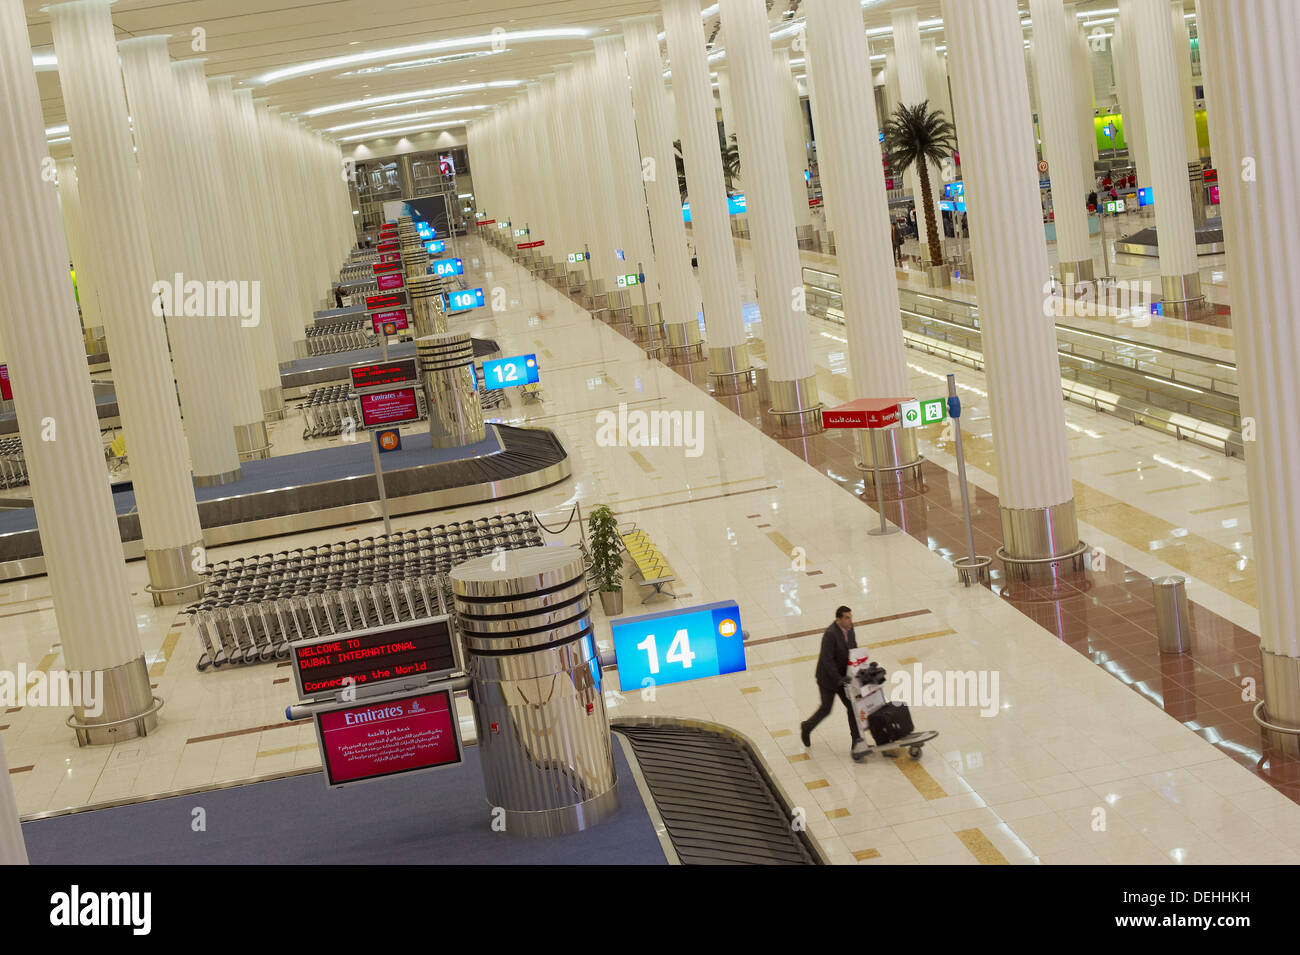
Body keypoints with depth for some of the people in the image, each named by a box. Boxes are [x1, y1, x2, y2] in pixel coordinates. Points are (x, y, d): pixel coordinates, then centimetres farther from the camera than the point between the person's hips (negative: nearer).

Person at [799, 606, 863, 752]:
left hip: (842, 676, 7)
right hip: (828, 678, -7)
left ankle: (857, 740, 8)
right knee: (826, 709, 6)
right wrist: (838, 679, -30)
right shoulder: (830, 634, -27)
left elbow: (854, 650, 11)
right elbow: (827, 660, -28)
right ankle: (806, 727, 33)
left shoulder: (849, 630, -3)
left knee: (852, 706, 2)